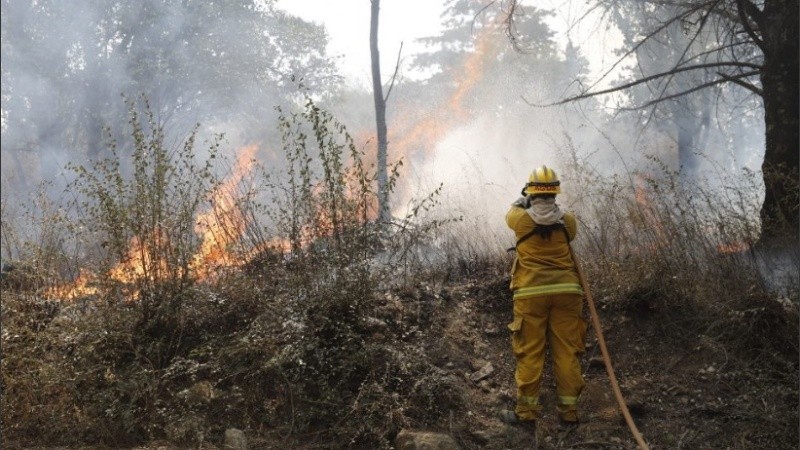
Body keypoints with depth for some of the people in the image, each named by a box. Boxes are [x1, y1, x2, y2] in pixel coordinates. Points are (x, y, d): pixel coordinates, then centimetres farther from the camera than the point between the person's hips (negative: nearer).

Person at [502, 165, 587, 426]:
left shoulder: (522, 219, -2)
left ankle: (527, 411, 7)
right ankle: (568, 410, 12)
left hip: (531, 293, -1)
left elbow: (510, 214, 22)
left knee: (530, 353, 3)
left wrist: (523, 200, 41)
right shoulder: (568, 221, 2)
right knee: (566, 352, 7)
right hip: (565, 292, 2)